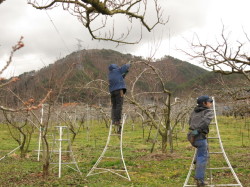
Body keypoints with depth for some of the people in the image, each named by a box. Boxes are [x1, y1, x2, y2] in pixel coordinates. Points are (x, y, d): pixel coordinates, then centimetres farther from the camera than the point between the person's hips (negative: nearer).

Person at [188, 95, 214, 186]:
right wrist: (198, 130, -16)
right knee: (202, 157, 1)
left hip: (191, 136, 7)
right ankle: (200, 179, -2)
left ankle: (197, 162, 25)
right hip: (200, 136, -7)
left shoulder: (194, 111, 17)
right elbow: (206, 121, -20)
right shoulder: (209, 112, -1)